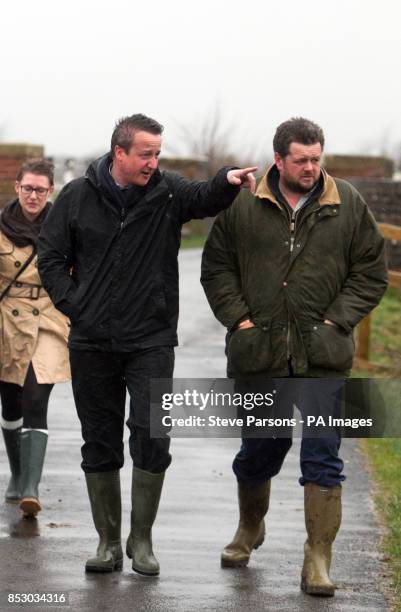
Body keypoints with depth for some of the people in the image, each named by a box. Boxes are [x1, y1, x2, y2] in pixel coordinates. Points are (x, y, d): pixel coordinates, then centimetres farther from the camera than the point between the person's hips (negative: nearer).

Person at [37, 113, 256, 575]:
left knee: (152, 438, -9)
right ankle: (108, 541, 18)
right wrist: (74, 305, -2)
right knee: (100, 445, 7)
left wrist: (227, 182, -40)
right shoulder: (77, 197, 1)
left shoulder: (167, 192, 0)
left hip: (151, 343, -1)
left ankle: (141, 538, 6)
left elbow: (203, 199, -19)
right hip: (92, 344, 1)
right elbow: (51, 258, 8)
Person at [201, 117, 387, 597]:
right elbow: (216, 267, 9)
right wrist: (238, 318, -2)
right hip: (257, 356, 1)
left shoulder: (347, 206, 2)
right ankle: (249, 529, 41)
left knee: (322, 459, -5)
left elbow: (370, 271, 7)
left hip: (322, 358, -1)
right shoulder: (243, 205, 1)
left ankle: (318, 561, 1)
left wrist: (337, 319, -4)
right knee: (258, 452, 15)